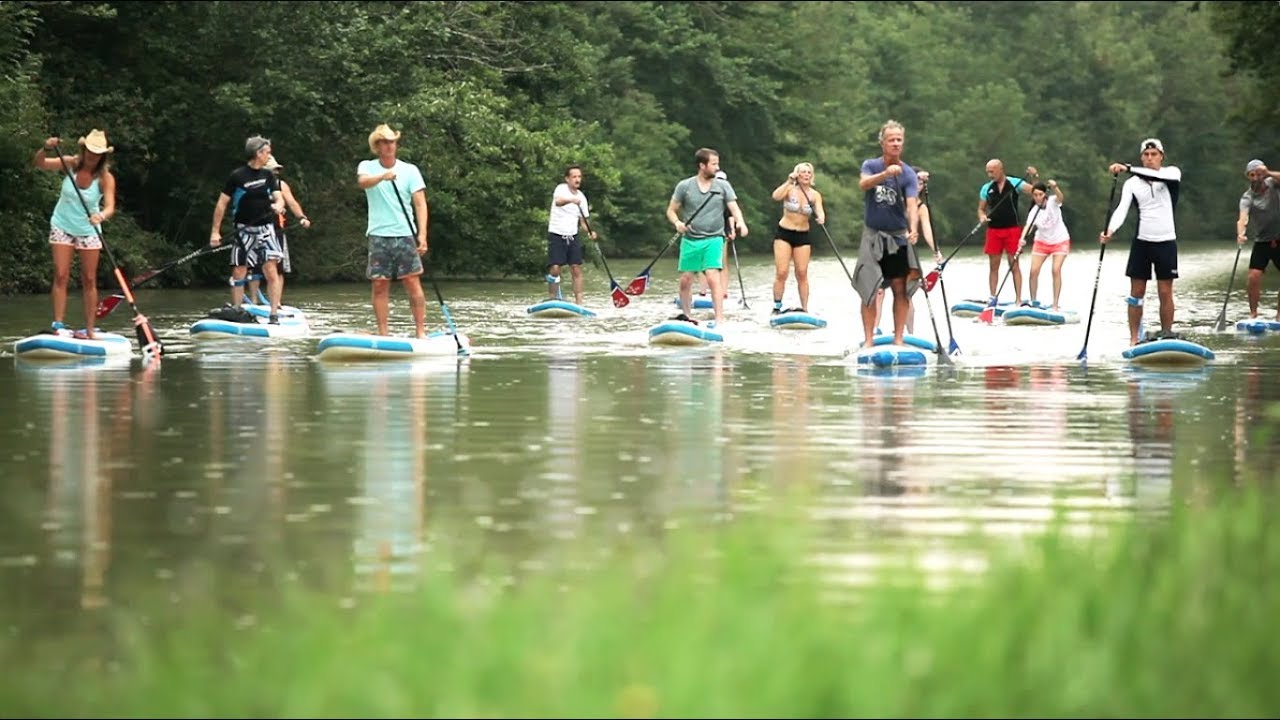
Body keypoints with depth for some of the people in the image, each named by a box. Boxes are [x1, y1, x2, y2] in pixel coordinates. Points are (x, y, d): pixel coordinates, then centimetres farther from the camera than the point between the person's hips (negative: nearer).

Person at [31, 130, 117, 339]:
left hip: (88, 230, 0)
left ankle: (89, 330, 3)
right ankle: (58, 324, -13)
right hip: (62, 227, 1)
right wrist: (46, 148, -37)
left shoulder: (105, 178, -18)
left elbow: (110, 206, -30)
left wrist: (101, 215, -52)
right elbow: (38, 164, -16)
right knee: (61, 276, -8)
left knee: (89, 280, 0)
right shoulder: (70, 164, -12)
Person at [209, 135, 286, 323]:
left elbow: (279, 198, 3)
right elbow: (222, 204, -2)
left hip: (266, 228, 2)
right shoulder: (237, 176, -4)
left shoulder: (268, 175, 8)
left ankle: (274, 315, -9)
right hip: (244, 230, -2)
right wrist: (215, 231, -7)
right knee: (239, 273, 3)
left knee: (271, 271, -10)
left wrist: (278, 205, -22)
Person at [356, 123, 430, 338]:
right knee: (380, 286, 1)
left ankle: (421, 332, -6)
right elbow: (362, 182, -17)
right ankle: (382, 334, 5)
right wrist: (383, 176, -38)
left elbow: (420, 203, -1)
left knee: (413, 283, -7)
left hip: (404, 234, -1)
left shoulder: (410, 170, 6)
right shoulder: (367, 167, 7)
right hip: (378, 235, 1)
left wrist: (422, 234, -14)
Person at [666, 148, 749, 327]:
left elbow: (734, 208, -2)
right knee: (685, 280, 6)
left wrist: (740, 222, -23)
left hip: (713, 239, -1)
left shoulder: (723, 186, 4)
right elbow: (671, 211, 7)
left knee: (713, 277, -16)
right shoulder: (684, 186, 2)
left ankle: (719, 319, -17)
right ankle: (685, 314, 26)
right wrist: (677, 223, -15)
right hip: (690, 239, 1)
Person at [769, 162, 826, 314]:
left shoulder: (815, 195, 1)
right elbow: (776, 196, -24)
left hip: (803, 236, 2)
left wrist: (821, 217, -37)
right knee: (781, 272, -8)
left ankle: (804, 309, 5)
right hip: (784, 234, -2)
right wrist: (789, 181, -27)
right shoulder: (790, 189, -4)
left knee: (802, 273, 0)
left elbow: (819, 211, -14)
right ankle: (776, 307, 0)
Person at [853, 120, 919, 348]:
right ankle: (869, 340, -5)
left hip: (898, 236, 0)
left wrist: (913, 229, -36)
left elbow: (912, 204, -17)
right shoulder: (871, 165, 1)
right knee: (869, 289, -6)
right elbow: (864, 184, -22)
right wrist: (885, 174, -41)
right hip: (873, 235, 0)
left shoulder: (908, 173, -4)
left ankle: (898, 339, 6)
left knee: (900, 289, 0)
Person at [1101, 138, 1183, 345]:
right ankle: (1133, 340, 3)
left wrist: (1128, 168, -35)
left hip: (1166, 242, -1)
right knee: (1136, 292, 0)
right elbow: (1122, 208, -11)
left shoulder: (1172, 173, -2)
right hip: (1141, 242, 1)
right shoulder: (1132, 183, 2)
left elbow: (1156, 176, -26)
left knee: (1165, 292, 0)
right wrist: (1111, 229, -30)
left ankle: (1167, 336, 6)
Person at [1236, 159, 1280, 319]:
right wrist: (1240, 234, -46)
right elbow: (1243, 217, -27)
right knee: (1254, 276, -14)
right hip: (1262, 242, -1)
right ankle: (1253, 313, -4)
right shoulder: (1247, 197, -10)